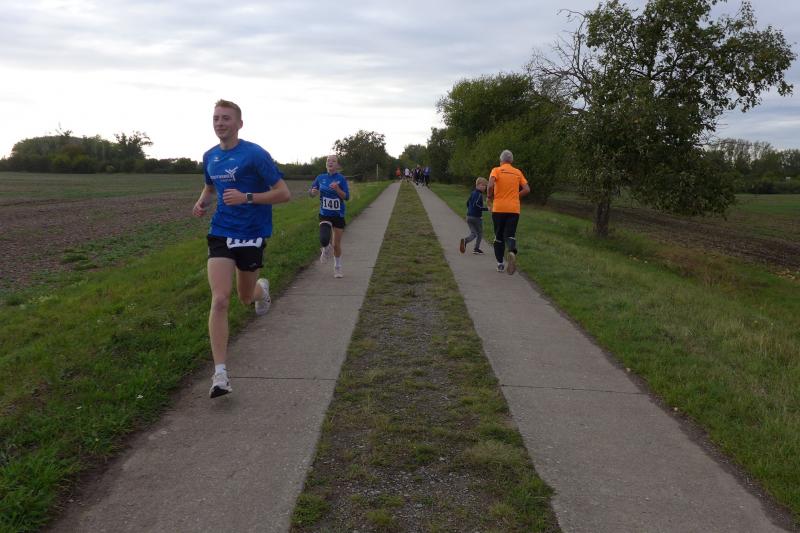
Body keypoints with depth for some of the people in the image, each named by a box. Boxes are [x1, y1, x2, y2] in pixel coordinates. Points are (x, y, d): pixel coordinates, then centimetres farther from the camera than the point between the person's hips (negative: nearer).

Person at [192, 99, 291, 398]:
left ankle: (262, 288, 53)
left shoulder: (255, 154, -11)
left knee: (245, 298, 13)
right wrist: (203, 202, 3)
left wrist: (246, 197, -24)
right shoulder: (210, 157, 7)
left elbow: (284, 193, -12)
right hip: (221, 233, 3)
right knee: (220, 300, -12)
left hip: (252, 235, -3)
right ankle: (220, 374, -9)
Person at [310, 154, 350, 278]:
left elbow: (347, 197, -12)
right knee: (324, 240, -22)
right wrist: (313, 192, -12)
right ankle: (326, 250, 16)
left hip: (338, 216, -1)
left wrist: (337, 189, -28)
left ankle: (337, 268, 30)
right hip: (325, 215, 1)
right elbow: (312, 192, 11)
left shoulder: (341, 179, -9)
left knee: (336, 244, 7)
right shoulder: (320, 178, -1)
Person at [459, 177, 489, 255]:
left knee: (473, 233, 11)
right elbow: (476, 205, -24)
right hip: (477, 217, -7)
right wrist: (486, 208, -21)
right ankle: (476, 249, 11)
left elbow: (468, 203, 20)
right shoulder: (479, 194, -15)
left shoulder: (473, 193, 12)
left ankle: (465, 240, -16)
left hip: (469, 216, 7)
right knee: (480, 233, 11)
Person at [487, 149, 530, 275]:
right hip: (514, 209, 1)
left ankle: (500, 263, 14)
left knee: (499, 236, 11)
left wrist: (490, 196, 0)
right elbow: (527, 189, 5)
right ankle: (512, 252, -31)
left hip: (498, 208, -1)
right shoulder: (518, 172, 10)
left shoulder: (496, 170, 0)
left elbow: (490, 185, -17)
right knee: (510, 235, 1)